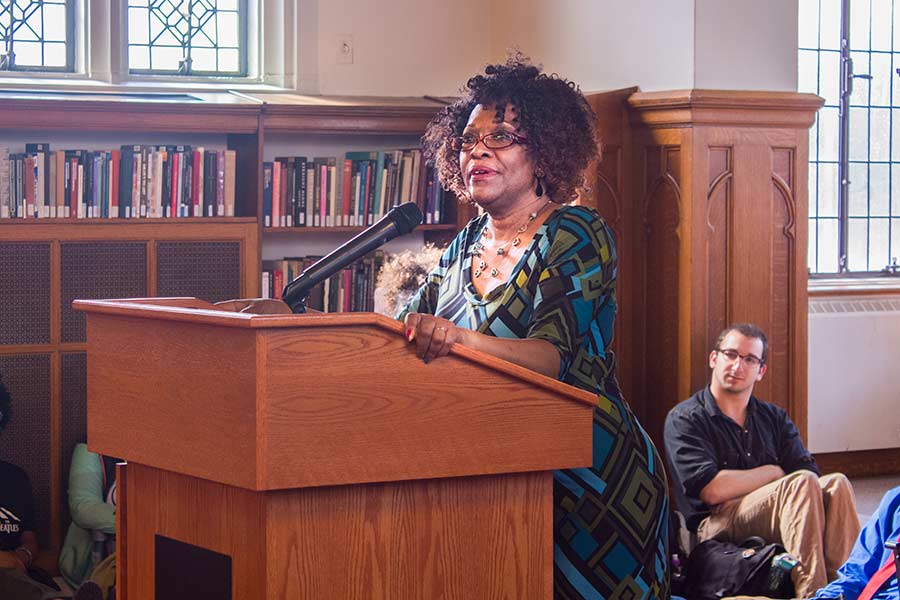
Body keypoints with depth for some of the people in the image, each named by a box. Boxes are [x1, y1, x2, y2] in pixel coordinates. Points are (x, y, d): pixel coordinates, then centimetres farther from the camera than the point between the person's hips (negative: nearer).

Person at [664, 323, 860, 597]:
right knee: (801, 483, -29)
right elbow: (711, 490, -11)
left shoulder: (774, 418, 22)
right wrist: (772, 473, 2)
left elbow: (809, 470, 6)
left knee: (836, 484, -22)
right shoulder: (684, 420, 3)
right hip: (715, 527, -5)